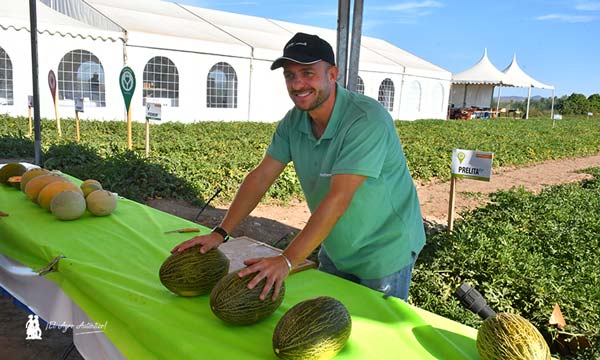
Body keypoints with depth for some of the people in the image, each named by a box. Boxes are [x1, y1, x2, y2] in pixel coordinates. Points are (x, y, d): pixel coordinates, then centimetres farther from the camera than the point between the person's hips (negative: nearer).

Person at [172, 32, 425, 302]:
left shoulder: (367, 120, -28)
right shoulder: (294, 121, -6)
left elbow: (338, 199, -34)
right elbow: (261, 177, -5)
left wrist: (287, 261, -36)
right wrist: (220, 233, -12)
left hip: (385, 252, -6)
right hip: (336, 249, 6)